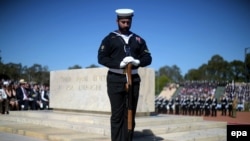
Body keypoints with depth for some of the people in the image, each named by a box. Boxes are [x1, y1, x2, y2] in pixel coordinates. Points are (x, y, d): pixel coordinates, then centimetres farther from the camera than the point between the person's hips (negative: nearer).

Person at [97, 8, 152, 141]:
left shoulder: (138, 40, 13)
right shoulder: (109, 39, 4)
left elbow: (148, 58, 9)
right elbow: (101, 58, -5)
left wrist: (138, 61, -14)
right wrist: (119, 63, -19)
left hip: (133, 80, 3)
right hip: (116, 80, -3)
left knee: (130, 114, 5)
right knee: (117, 115, -1)